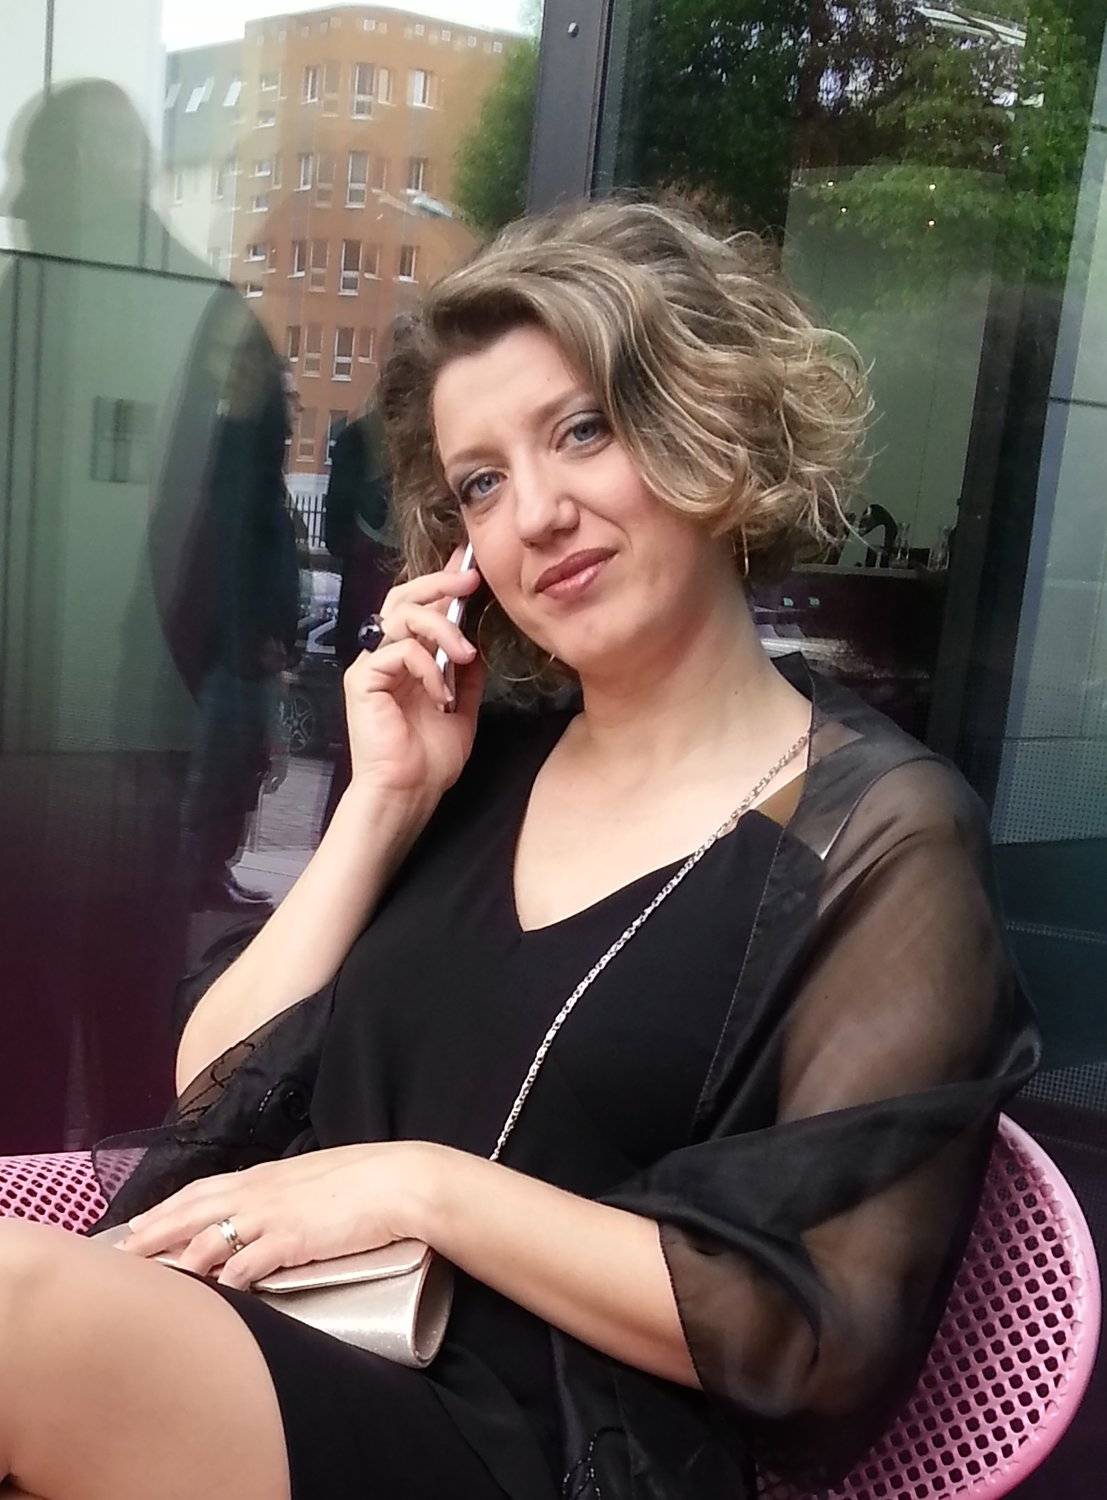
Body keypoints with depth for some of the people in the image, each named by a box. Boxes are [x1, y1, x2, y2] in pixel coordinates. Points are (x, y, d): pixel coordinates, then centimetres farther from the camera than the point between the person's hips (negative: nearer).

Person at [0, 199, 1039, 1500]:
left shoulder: (879, 835, -7)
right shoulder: (480, 753, 10)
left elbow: (826, 1334, -12)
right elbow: (217, 1084, 8)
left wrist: (425, 1184, -15)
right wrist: (384, 801, -2)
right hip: (279, 1358, 5)